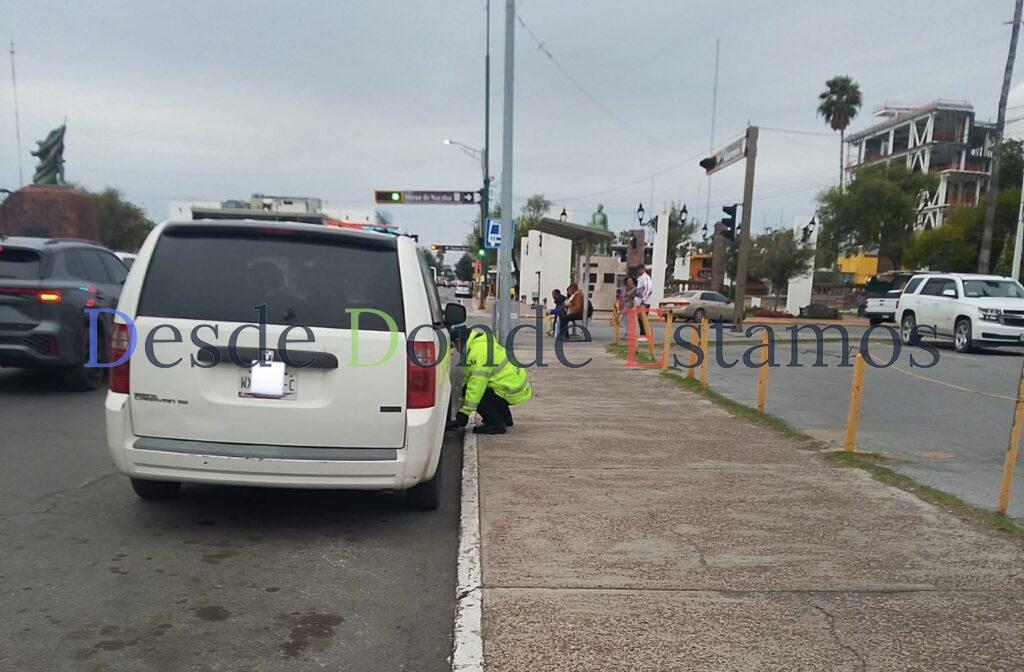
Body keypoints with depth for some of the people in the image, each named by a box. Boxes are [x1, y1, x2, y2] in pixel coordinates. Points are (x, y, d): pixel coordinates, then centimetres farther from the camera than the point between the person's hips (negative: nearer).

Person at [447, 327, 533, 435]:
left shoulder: (478, 352, -20)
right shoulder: (483, 343, 15)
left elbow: (476, 385, -24)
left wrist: (464, 412, -19)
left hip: (513, 392, -10)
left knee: (474, 392, -12)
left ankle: (496, 424, -7)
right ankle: (505, 419, 27)